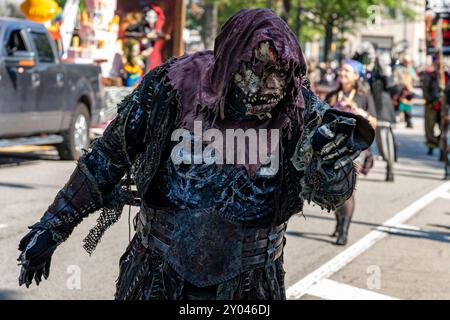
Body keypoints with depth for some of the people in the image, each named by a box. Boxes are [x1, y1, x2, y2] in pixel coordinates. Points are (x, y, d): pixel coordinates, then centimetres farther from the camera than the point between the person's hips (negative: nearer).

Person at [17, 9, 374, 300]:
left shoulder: (298, 109, -11)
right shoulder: (173, 86, -14)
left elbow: (330, 193, -14)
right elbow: (109, 157, -3)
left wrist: (333, 156, -37)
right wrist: (54, 225, 3)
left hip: (248, 283, 1)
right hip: (157, 275, 0)